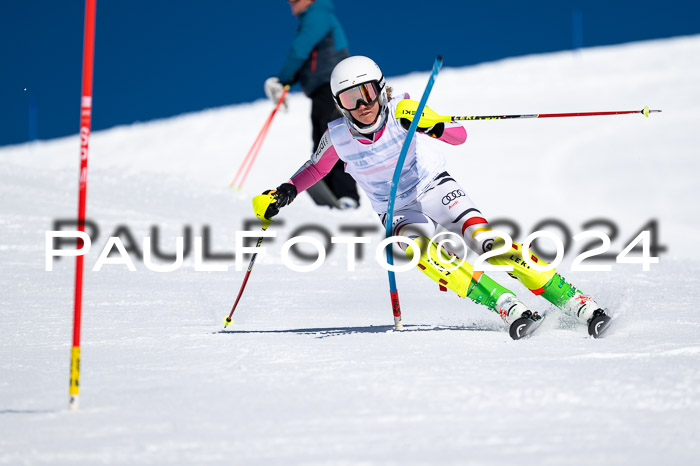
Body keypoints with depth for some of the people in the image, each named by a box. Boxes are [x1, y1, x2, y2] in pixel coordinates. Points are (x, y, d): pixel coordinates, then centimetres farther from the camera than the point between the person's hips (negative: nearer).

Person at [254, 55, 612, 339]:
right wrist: (285, 193, -7)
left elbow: (460, 135, -23)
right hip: (399, 211, 1)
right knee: (426, 254, -31)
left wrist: (433, 126, -43)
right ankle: (507, 307, -35)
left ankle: (575, 302, -23)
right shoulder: (338, 137, -12)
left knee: (485, 241, -23)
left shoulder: (401, 110, -18)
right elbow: (316, 168, 9)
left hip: (434, 188, -1)